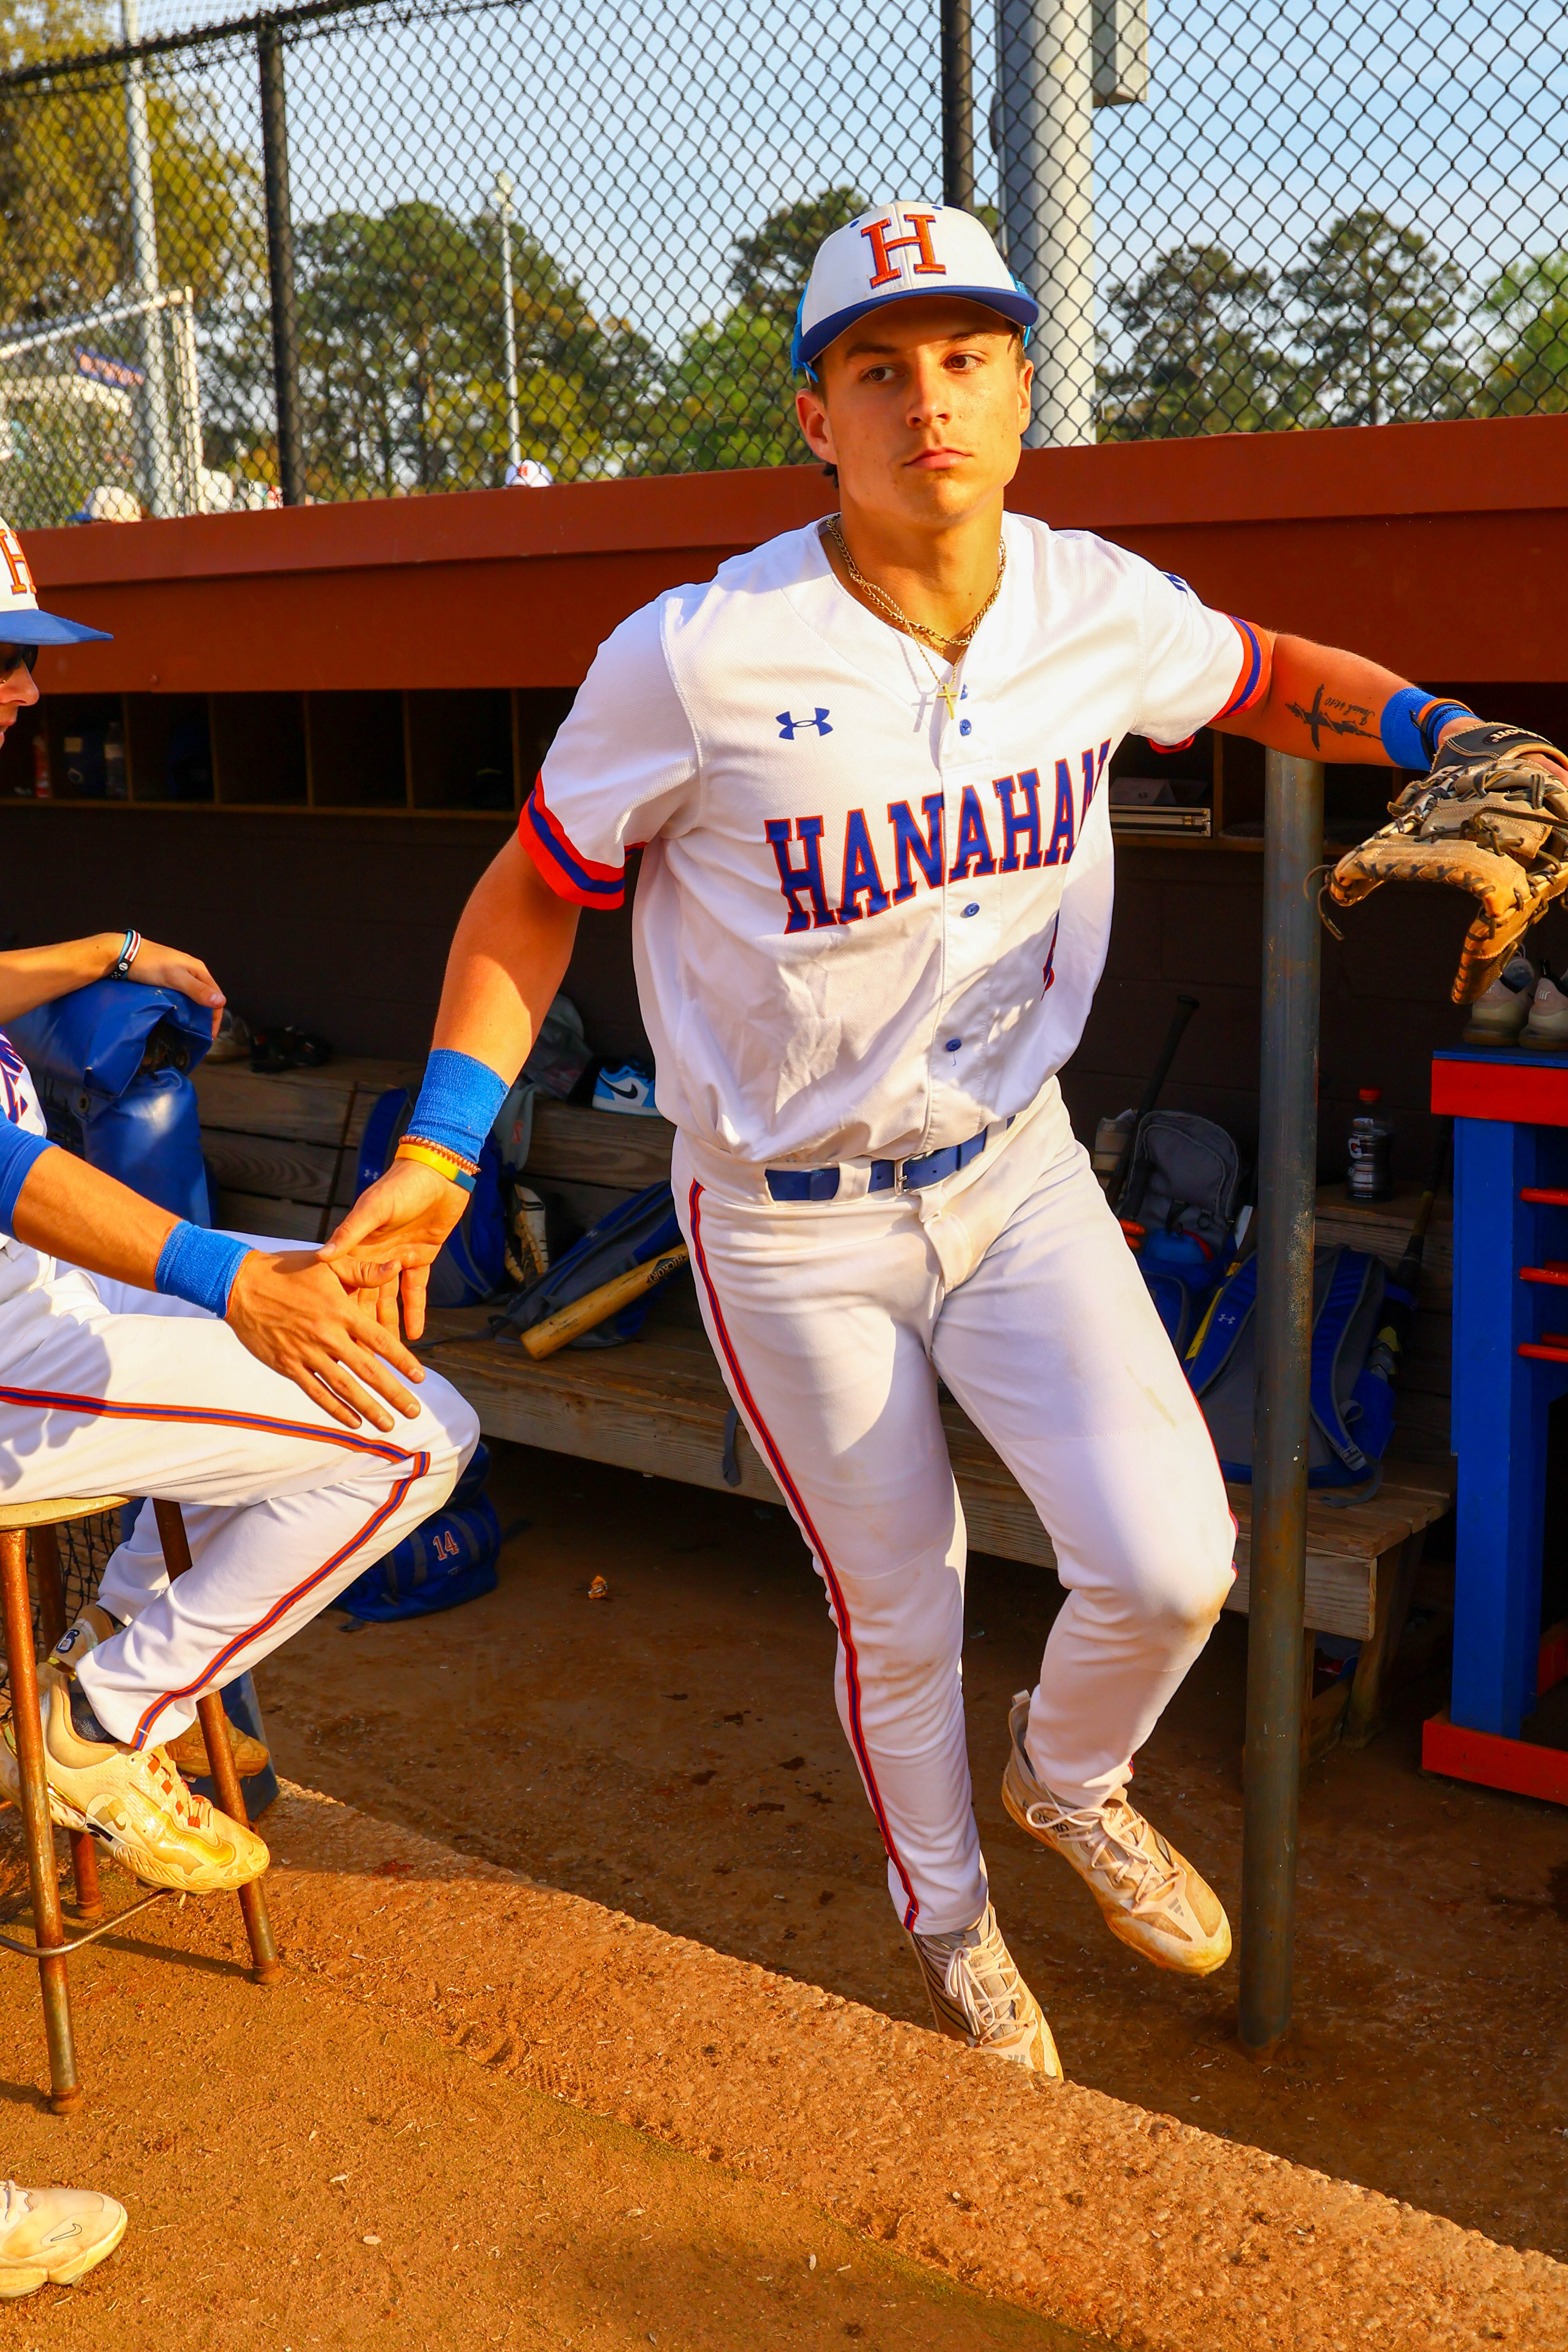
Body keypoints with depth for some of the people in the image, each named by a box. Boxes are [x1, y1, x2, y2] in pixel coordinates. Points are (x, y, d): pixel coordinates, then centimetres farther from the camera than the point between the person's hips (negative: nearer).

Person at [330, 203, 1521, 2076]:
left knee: (1170, 1565, -8)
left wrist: (1458, 739, -4)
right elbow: (533, 892, -7)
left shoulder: (1105, 610, -7)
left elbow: (1268, 679, 14)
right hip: (791, 1230, -3)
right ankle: (945, 1906, 43)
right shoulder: (695, 660, -20)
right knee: (897, 1608, 11)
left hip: (1016, 1167, 3)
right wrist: (439, 1148, -14)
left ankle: (1069, 1778, 30)